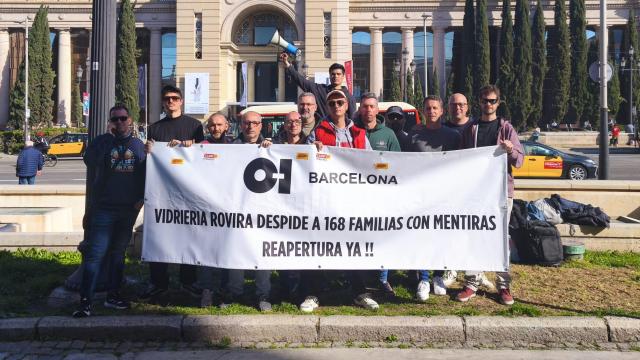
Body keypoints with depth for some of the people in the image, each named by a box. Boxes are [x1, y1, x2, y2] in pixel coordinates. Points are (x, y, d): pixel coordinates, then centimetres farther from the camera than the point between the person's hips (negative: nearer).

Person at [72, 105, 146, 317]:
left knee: (118, 252, 14)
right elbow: (89, 161, -14)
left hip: (129, 209, 3)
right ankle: (85, 301, -5)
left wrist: (142, 197, -2)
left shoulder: (138, 145, 8)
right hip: (104, 208, -3)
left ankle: (113, 296, 24)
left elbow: (146, 174, 10)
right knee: (95, 253, -8)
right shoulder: (102, 142, 3)